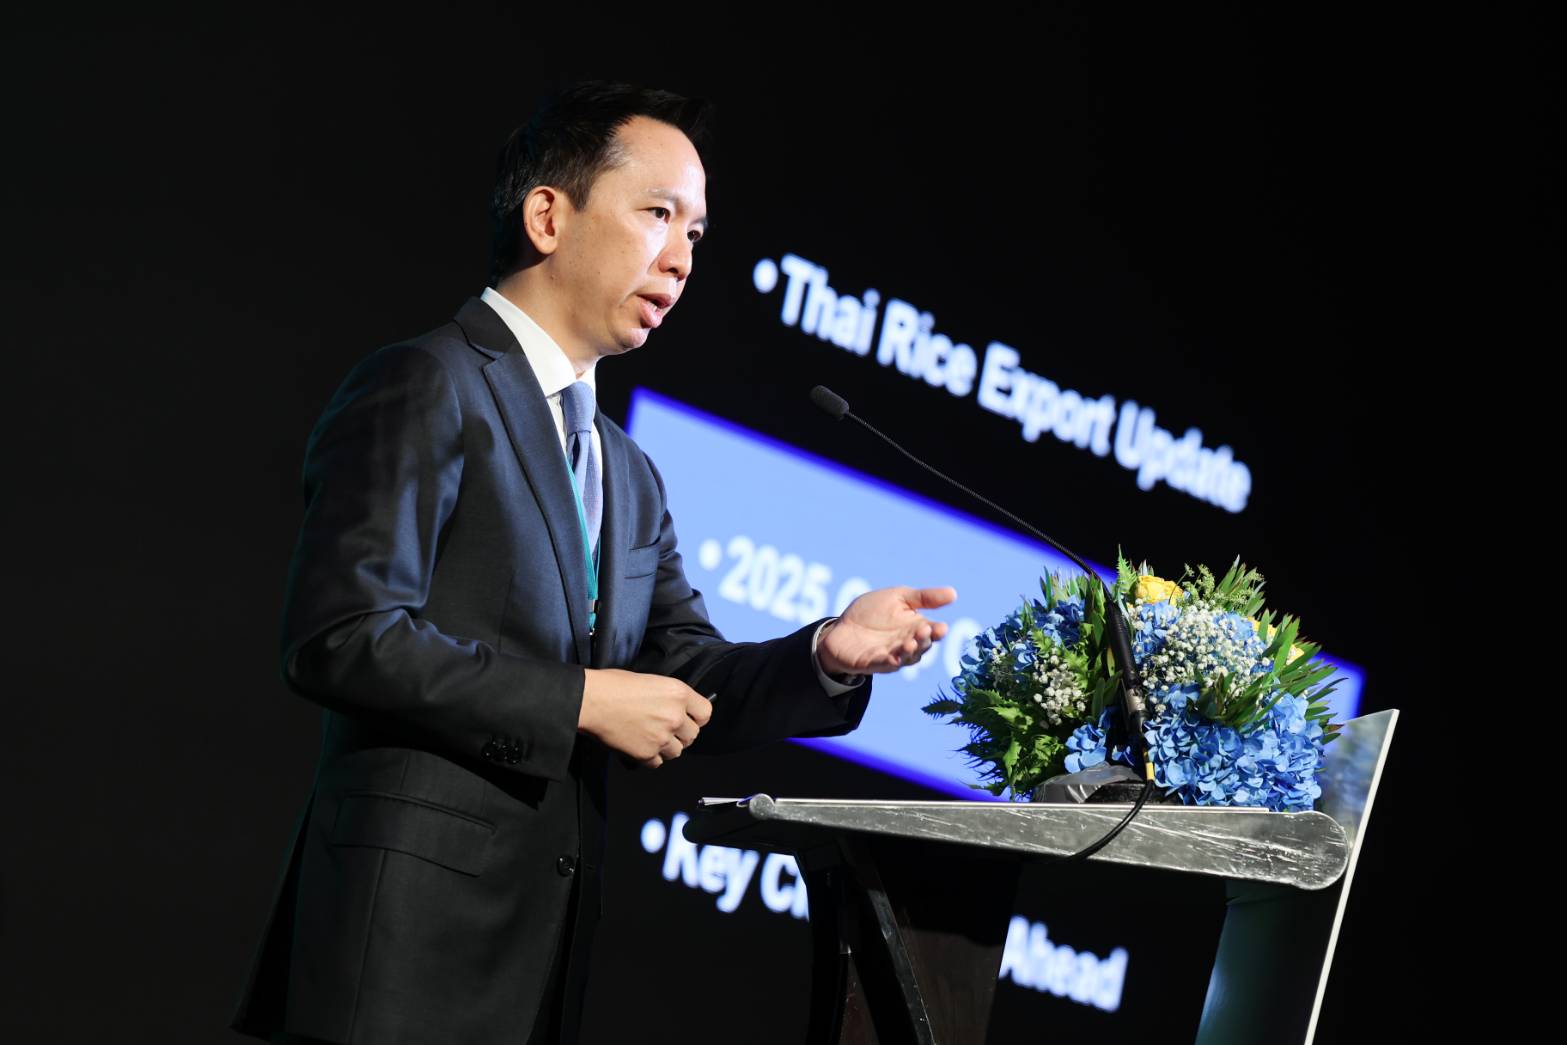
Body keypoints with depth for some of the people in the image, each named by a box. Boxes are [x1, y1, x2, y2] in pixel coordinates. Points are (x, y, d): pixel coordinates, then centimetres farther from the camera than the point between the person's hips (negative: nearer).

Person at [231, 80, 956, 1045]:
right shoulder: (427, 388, -5)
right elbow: (341, 636, -16)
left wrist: (826, 656, -2)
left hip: (544, 948, 8)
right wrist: (581, 700, -13)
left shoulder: (631, 479, 21)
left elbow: (689, 683, 18)